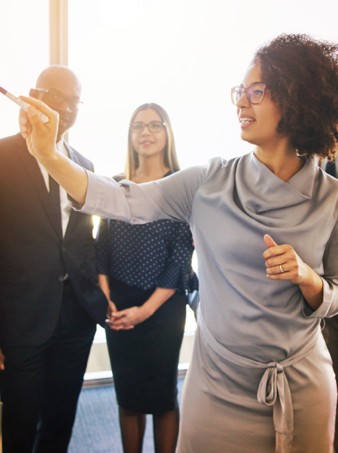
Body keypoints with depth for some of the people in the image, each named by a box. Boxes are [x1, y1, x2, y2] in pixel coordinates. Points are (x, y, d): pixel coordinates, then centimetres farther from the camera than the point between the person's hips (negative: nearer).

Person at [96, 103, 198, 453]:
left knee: (162, 394, 9)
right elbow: (102, 244, 6)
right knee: (127, 394, 14)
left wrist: (146, 309, -10)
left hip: (163, 304, -3)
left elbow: (182, 255, -8)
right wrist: (106, 299, -6)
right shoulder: (116, 185, 6)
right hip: (118, 306, 3)